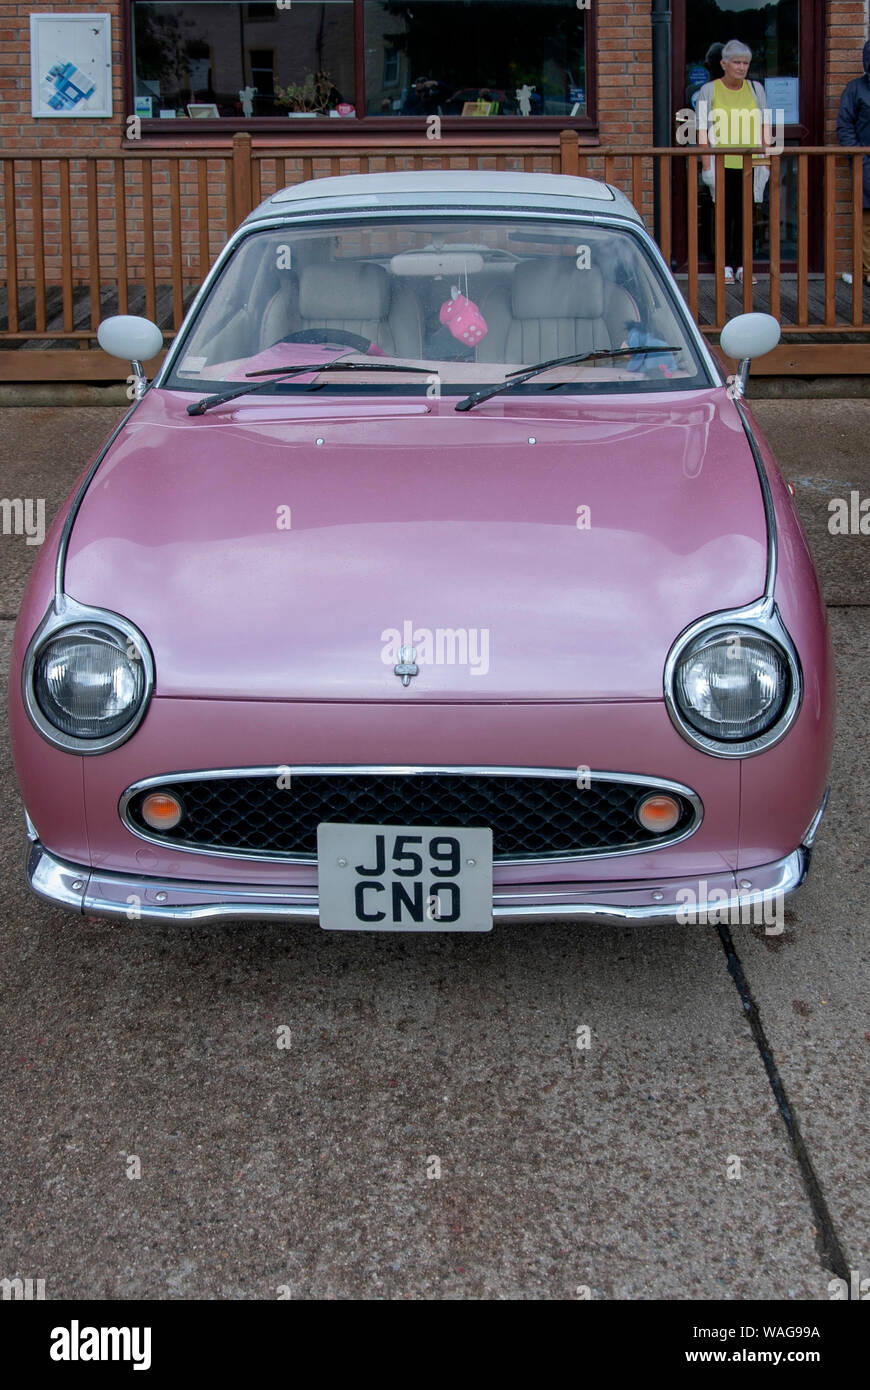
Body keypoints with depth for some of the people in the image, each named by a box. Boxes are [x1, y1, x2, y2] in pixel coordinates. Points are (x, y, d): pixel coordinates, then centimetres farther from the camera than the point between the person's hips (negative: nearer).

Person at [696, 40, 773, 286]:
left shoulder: (755, 89, 11)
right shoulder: (709, 90, 3)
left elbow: (765, 127, 13)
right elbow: (703, 130, 0)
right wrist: (706, 164, -7)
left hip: (750, 164, 2)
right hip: (722, 163, -2)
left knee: (745, 214, 3)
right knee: (725, 213, -1)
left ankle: (744, 265, 9)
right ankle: (726, 265, 7)